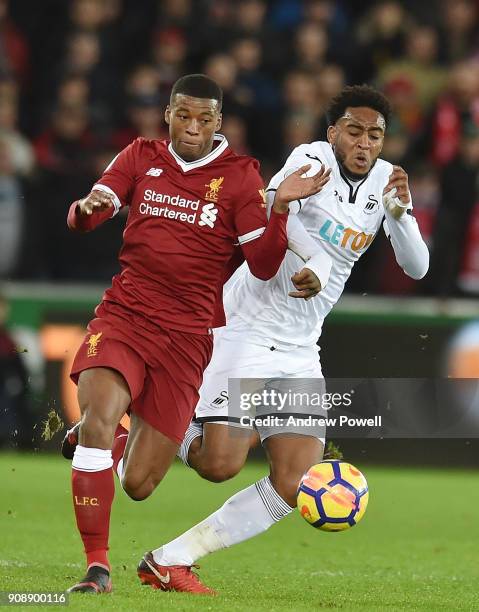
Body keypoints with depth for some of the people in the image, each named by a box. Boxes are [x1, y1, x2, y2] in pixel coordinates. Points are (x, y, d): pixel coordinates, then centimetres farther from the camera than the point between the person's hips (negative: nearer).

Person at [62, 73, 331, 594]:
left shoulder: (239, 176, 3)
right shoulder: (141, 157, 8)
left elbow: (263, 266, -2)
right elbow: (83, 218, 2)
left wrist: (280, 207, -19)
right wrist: (87, 208, -22)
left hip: (187, 336, 0)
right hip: (124, 316, 0)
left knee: (137, 484, -1)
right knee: (99, 414, -29)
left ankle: (105, 441, 37)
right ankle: (97, 566, -19)